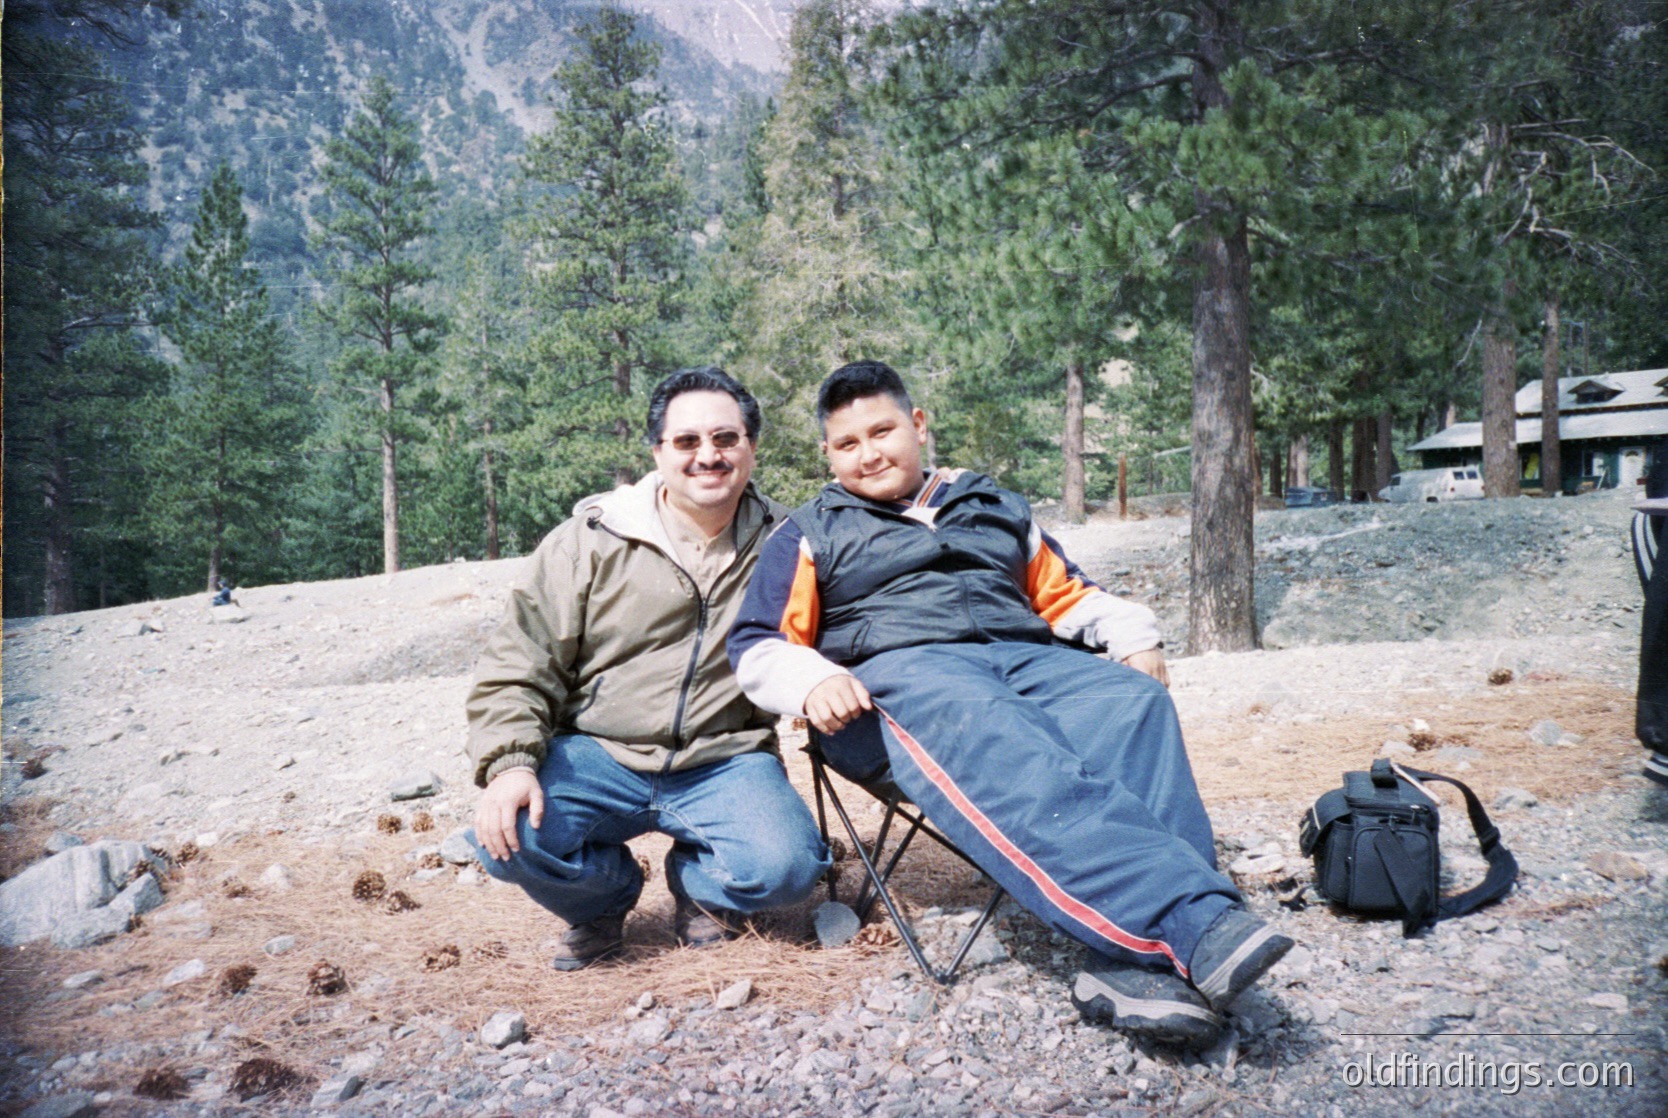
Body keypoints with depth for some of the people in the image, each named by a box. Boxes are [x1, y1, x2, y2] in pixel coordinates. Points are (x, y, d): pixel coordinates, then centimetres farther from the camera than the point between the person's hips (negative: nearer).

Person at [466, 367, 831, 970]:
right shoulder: (589, 541, -1)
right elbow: (518, 665, -2)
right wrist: (510, 763, -18)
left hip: (726, 764, 1)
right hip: (597, 756, 0)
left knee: (788, 867, -25)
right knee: (508, 839, -25)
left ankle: (701, 887, 11)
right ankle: (606, 897, 9)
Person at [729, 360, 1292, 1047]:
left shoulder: (995, 507, 32)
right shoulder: (812, 534, 22)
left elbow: (1066, 593, 34)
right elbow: (758, 644, 13)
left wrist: (1134, 637, 13)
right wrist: (814, 682, -10)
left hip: (1025, 656, 4)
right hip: (899, 671, -3)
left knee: (1133, 704, -31)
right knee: (1003, 749, -39)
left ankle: (1138, 962, -46)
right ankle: (1197, 923, -53)